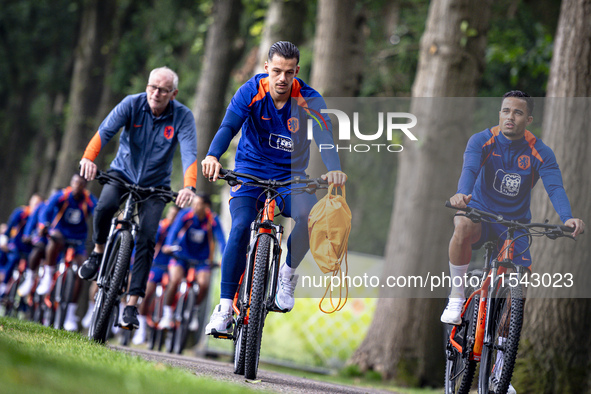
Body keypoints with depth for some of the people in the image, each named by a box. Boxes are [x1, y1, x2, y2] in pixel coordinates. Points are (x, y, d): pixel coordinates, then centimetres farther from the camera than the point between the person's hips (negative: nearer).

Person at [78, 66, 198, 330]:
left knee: (146, 239, -14)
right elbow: (105, 131, -28)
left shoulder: (182, 116, -17)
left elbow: (190, 153, -28)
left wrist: (189, 187, -47)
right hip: (123, 172, 0)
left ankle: (132, 304, -9)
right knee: (105, 206, -31)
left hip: (155, 184, 0)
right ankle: (99, 251, -1)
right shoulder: (132, 104, -16)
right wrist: (88, 158, -48)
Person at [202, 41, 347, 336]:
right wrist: (212, 156, -46)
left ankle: (288, 272, -2)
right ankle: (225, 308, -18)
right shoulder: (251, 91, -13)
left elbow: (324, 135, -25)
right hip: (250, 172, -1)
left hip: (290, 177, 1)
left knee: (311, 215, -30)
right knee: (241, 227, -26)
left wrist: (334, 168, -46)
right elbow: (228, 126, -25)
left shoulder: (309, 99, -12)